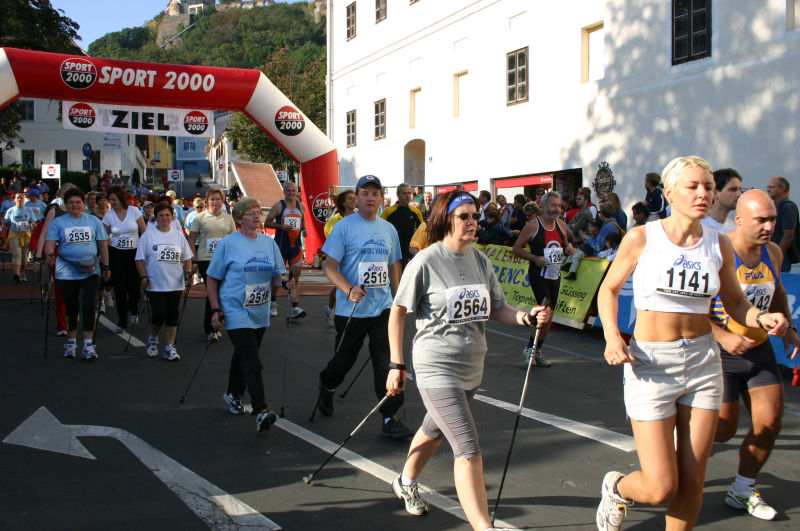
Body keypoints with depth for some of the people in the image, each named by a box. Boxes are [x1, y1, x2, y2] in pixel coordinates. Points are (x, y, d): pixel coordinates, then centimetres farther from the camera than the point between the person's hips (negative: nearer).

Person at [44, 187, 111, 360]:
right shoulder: (57, 222, 7)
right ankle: (71, 341, 26)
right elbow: (50, 242, -3)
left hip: (90, 271, 0)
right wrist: (49, 254, -25)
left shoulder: (94, 221, 9)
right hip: (66, 272, 1)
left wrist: (106, 266, 7)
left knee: (88, 305, -11)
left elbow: (103, 245, 11)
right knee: (71, 307, 9)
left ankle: (88, 344, -9)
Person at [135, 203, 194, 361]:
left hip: (175, 284, 3)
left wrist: (188, 271, -1)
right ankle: (152, 338, 22)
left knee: (172, 316, 3)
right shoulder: (148, 235, 0)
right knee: (159, 315, -7)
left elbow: (187, 257, 15)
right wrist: (144, 277, -10)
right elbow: (140, 259, 1)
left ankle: (170, 348, 11)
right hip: (155, 285, -3)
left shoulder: (178, 235, 9)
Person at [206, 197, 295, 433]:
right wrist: (215, 309, -7)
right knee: (251, 361, -14)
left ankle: (233, 394, 41)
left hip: (260, 312, 5)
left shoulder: (269, 242, 7)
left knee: (243, 354, 20)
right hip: (236, 310, -5)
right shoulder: (229, 243, -5)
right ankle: (261, 411, -18)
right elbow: (212, 278, -1)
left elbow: (276, 277, 12)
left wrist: (284, 283, -12)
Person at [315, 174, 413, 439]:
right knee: (344, 360, 13)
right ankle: (326, 386, 46)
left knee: (387, 362, -5)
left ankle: (390, 418, 2)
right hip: (351, 310, -3)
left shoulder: (389, 229, 10)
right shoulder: (344, 226, -6)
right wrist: (349, 290, -26)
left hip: (383, 309, 3)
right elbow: (330, 267, -10)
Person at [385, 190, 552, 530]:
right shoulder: (426, 262, -13)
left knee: (434, 431, 26)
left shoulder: (480, 260, 5)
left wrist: (527, 317, -11)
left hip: (472, 367, 7)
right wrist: (396, 365, -8)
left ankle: (406, 483, 52)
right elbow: (398, 311, -7)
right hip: (437, 369, -7)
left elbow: (497, 309, 10)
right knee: (470, 453, -14)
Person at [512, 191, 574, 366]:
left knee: (548, 315, 10)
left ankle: (537, 350, 24)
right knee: (546, 312, -17)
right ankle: (529, 349, -1)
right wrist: (535, 258, -19)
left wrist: (569, 249, -2)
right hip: (538, 275, -6)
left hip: (555, 276, 7)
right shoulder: (533, 226, -10)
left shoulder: (561, 224, 8)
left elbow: (565, 246, 21)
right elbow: (516, 248, -6)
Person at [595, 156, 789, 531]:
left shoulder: (719, 245, 2)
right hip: (650, 364, -4)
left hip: (704, 361, 4)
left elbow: (735, 303, 11)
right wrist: (612, 337, -14)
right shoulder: (641, 238, -8)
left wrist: (762, 319, -11)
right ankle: (616, 487, 31)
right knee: (660, 489, -4)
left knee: (692, 481, 8)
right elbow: (609, 289, 3)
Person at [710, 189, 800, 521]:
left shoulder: (773, 252, 2)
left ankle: (742, 490, 23)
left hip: (759, 348, 6)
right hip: (721, 354, -6)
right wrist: (723, 336, -27)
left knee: (769, 423, 3)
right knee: (723, 430, -1)